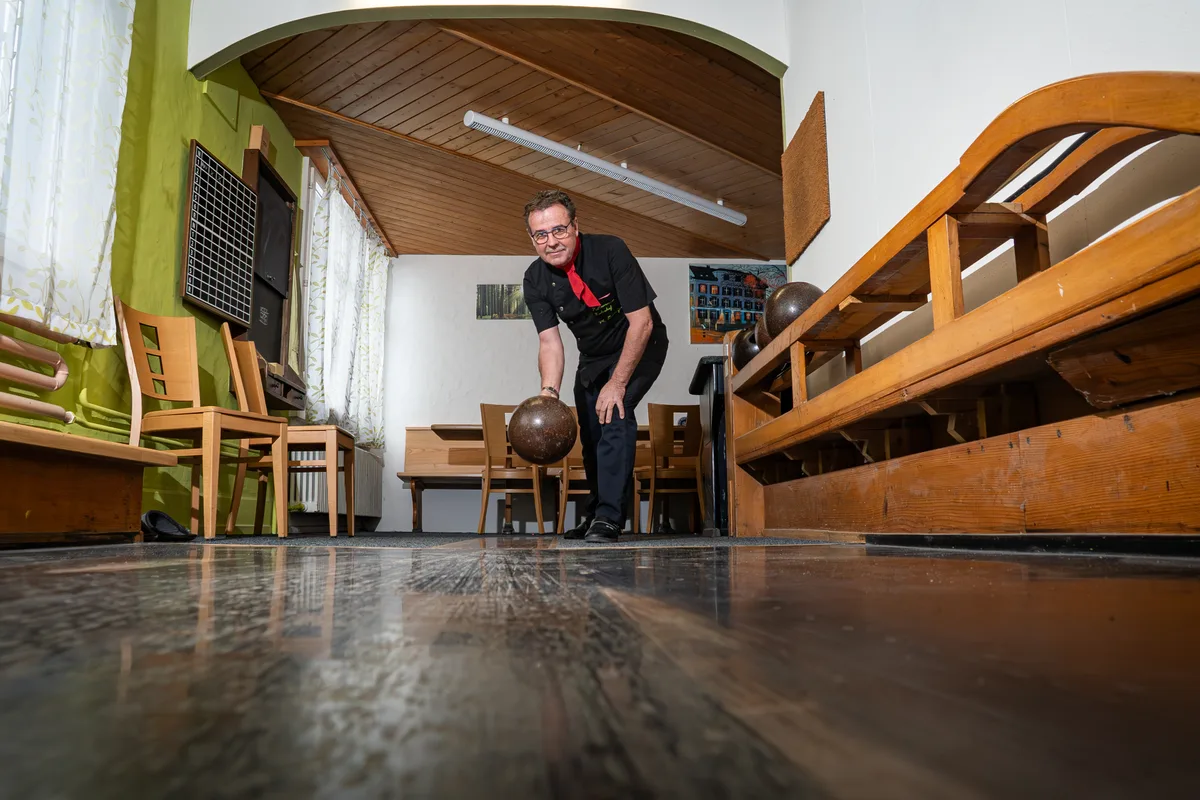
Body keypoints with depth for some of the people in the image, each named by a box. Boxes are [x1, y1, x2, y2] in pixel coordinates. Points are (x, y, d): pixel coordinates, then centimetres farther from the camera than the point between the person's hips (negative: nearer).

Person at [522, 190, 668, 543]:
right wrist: (549, 392, -36)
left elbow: (642, 322, -28)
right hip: (593, 357, 5)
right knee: (591, 434, 8)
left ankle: (609, 518, -22)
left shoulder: (610, 251, -29)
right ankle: (595, 514, 27)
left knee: (615, 412, -26)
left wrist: (617, 383, -31)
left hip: (639, 347, -5)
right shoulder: (535, 280, -15)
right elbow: (550, 342, -17)